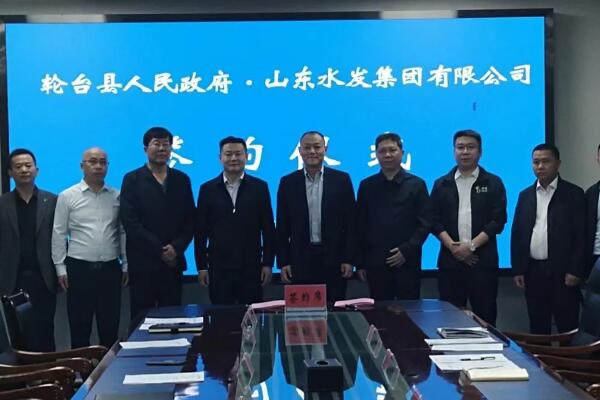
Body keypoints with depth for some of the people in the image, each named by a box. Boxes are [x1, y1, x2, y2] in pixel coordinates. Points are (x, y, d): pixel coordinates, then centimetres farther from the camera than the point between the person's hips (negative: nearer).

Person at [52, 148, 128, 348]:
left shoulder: (117, 196, 6)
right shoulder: (67, 196, 1)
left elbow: (123, 232, 10)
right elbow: (59, 234, 1)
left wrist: (126, 265, 7)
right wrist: (60, 268, -3)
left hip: (110, 269, 2)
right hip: (79, 268, -2)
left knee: (110, 327, 8)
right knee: (79, 327, 6)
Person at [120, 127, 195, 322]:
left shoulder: (182, 179, 12)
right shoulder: (132, 180, 1)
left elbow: (190, 220, 9)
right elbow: (130, 222, -7)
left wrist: (176, 248, -7)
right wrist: (160, 250, -10)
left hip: (173, 262, 3)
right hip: (143, 263, -3)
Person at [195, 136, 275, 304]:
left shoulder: (260, 187, 4)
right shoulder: (207, 189, 5)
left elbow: (268, 229, 5)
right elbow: (200, 231, 6)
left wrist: (268, 263, 1)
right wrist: (201, 266, 2)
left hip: (251, 267, 0)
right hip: (219, 268, 0)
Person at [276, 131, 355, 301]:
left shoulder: (341, 179, 3)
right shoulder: (288, 182, 5)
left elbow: (350, 222, 2)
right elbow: (282, 226, 6)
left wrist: (348, 259, -2)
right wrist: (283, 262, 1)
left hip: (334, 260, 0)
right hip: (299, 261, 1)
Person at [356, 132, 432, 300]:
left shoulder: (416, 184, 5)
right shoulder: (367, 186, 9)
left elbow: (425, 222, 1)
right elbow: (360, 226, 8)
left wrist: (407, 250, -10)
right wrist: (361, 262, 4)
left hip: (407, 262, -1)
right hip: (375, 263, 1)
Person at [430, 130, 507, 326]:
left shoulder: (493, 183, 6)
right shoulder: (442, 184, 11)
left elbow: (498, 220, -2)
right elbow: (435, 220, 5)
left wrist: (471, 245, -11)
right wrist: (452, 246, -9)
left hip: (483, 260, -1)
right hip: (450, 260, 2)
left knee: (485, 315, 0)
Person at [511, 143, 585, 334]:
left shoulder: (574, 194, -1)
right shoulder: (525, 195, 11)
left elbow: (581, 235, -6)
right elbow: (517, 234, 10)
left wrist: (575, 271, -12)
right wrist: (517, 270, 4)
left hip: (562, 272, -4)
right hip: (533, 271, 4)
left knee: (568, 329, 0)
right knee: (537, 328, 10)